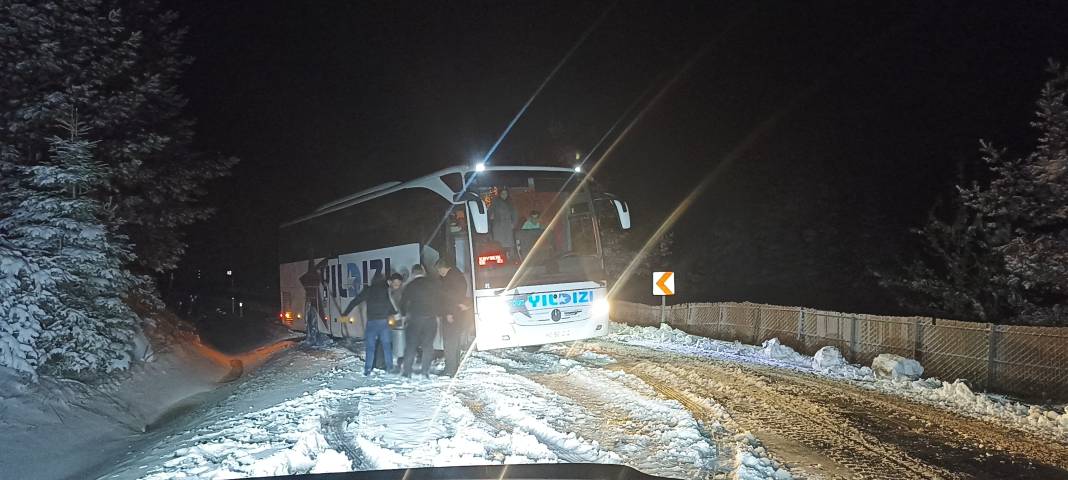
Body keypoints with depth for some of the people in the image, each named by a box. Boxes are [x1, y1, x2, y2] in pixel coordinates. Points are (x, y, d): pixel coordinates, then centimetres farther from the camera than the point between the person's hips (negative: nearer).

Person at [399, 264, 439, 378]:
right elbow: (439, 301, 7)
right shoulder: (433, 284, 3)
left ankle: (406, 371, 5)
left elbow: (403, 303, 9)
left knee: (411, 345, 7)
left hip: (415, 318, 0)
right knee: (428, 345, 4)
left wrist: (404, 314, 26)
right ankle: (425, 371, -1)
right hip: (431, 318, 0)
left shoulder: (410, 286, 2)